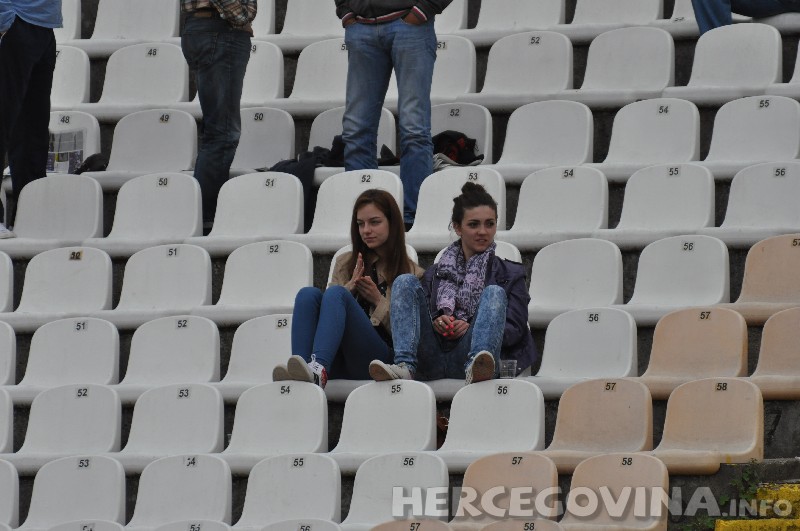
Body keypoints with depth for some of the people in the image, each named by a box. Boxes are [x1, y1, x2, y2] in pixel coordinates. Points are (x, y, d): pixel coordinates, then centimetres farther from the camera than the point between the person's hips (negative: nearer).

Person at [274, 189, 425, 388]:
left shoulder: (412, 273, 16)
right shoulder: (345, 263, 26)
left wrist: (379, 301, -2)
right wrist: (350, 286, 1)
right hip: (340, 362, 4)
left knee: (336, 294, -28)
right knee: (308, 294, -23)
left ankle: (318, 369, -55)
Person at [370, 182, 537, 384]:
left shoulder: (509, 273, 22)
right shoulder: (436, 273, 30)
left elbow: (515, 329, 8)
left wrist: (472, 328, -9)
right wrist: (435, 322, -6)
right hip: (431, 358, 2)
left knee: (495, 292, -23)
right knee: (406, 282, -11)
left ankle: (476, 366, -52)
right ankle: (404, 365, -36)